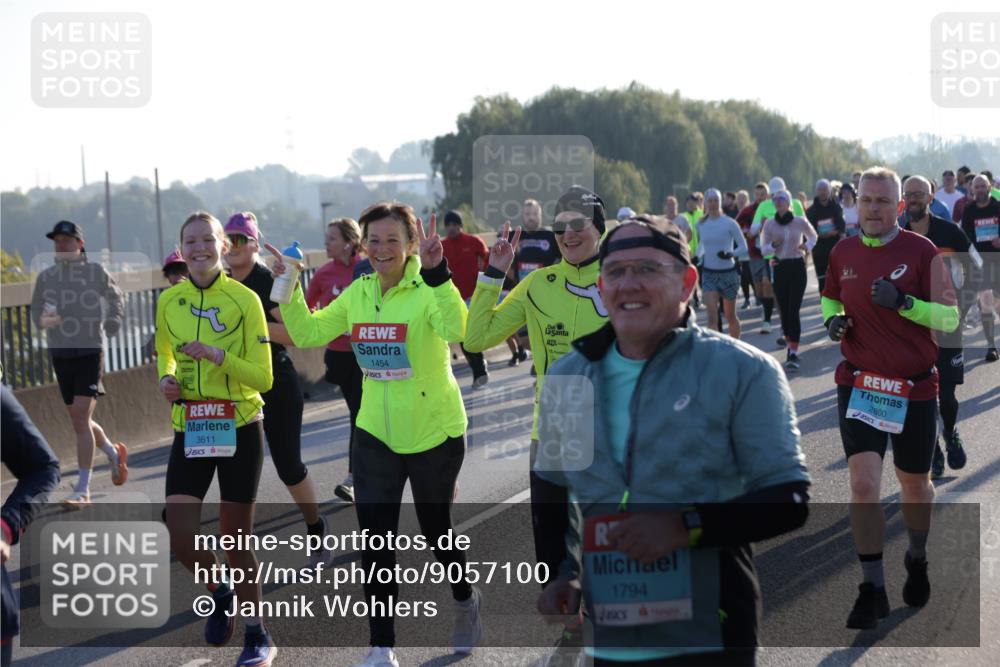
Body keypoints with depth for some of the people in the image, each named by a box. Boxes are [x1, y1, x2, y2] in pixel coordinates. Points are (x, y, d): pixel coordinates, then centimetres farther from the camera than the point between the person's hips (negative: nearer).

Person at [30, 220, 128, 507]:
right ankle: (113, 451, 41)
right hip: (60, 353, 4)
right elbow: (36, 311, 10)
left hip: (90, 352, -4)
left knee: (81, 419, -12)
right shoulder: (45, 276, 4)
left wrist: (111, 325, 0)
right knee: (78, 420, 13)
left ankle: (83, 489, -9)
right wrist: (43, 320, -11)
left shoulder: (96, 271, -2)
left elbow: (115, 299, 14)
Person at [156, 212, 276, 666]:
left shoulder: (245, 299, -8)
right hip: (190, 430, 3)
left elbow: (263, 378, -10)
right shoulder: (169, 301, 2)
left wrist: (218, 356, -24)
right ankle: (221, 593, 23)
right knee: (181, 538, -10)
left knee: (236, 540, 3)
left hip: (240, 428, -3)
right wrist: (166, 379, 0)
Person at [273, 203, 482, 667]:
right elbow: (307, 334, 5)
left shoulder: (429, 290, -16)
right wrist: (288, 290, -7)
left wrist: (436, 273, -45)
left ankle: (465, 600, 45)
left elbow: (455, 330, -36)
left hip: (434, 433, -4)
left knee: (435, 529, 14)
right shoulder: (358, 293, 1)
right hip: (375, 434, 4)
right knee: (375, 540, 1)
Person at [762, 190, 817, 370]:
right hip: (779, 268, 2)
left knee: (794, 310, -10)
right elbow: (764, 247, 4)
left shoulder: (800, 221, -3)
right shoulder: (769, 224, -1)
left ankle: (793, 353, -13)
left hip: (797, 267, -2)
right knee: (783, 309, 7)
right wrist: (773, 245, -17)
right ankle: (789, 340, 28)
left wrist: (807, 246, -5)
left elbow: (813, 236, 15)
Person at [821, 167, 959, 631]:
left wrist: (904, 302, -25)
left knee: (914, 484, 15)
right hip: (859, 384, 1)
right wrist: (833, 320, -1)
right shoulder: (842, 253, 2)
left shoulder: (921, 252, -9)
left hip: (914, 388, -1)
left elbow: (950, 317, -11)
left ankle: (917, 559, 44)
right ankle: (872, 589, -4)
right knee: (863, 484, -12)